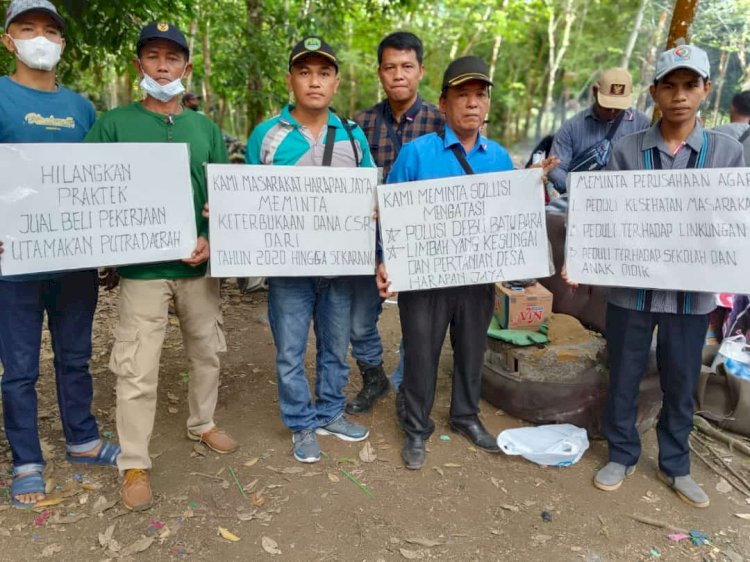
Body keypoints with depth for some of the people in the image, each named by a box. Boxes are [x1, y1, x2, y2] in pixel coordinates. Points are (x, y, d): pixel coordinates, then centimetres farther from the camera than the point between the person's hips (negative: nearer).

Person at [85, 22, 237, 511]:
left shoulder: (206, 128, 9)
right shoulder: (114, 125, -1)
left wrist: (212, 238, -8)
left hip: (199, 265, 4)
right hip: (142, 268, -4)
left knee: (207, 351, 17)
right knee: (138, 370, -1)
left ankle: (203, 423, 40)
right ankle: (135, 464, 16)